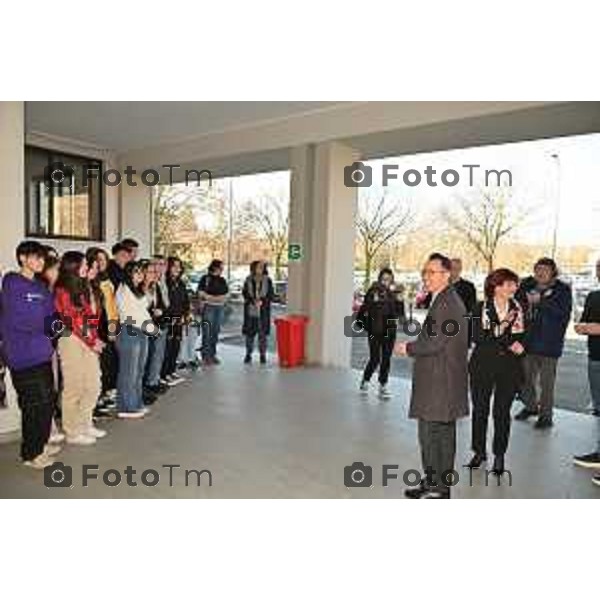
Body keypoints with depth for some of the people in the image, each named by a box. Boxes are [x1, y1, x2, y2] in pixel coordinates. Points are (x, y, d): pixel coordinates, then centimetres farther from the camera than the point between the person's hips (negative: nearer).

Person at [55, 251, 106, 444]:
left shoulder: (86, 288, 13)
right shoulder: (63, 291, -8)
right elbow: (72, 322, -10)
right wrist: (92, 341, -8)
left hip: (90, 341, 8)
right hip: (72, 341, -8)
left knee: (93, 386, 13)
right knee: (74, 388, 0)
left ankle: (85, 425, 28)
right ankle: (72, 432, 12)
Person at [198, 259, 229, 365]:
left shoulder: (222, 280, 14)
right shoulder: (205, 278, -1)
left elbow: (225, 294, 13)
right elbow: (201, 294, -6)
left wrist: (222, 299, -7)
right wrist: (214, 298, -7)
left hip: (219, 308, 5)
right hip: (208, 307, -5)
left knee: (216, 332, 8)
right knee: (207, 332, -7)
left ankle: (213, 354, 15)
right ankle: (205, 356, -2)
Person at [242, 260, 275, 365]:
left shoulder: (267, 280, 1)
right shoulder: (248, 280, 4)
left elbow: (271, 294, 0)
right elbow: (244, 293, 2)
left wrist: (262, 301, -14)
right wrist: (253, 301, -13)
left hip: (263, 310, -1)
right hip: (250, 310, 1)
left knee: (263, 333, 0)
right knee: (249, 333, 6)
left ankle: (263, 355, 10)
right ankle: (248, 354, 17)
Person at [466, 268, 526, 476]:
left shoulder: (518, 309, 5)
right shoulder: (481, 308, -3)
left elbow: (522, 337, 11)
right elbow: (477, 337, -13)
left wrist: (517, 346, -10)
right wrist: (507, 340, -15)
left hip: (509, 367, 1)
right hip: (483, 365, -1)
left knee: (502, 412, 5)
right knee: (480, 409, 6)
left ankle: (499, 455, 19)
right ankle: (479, 451, 23)